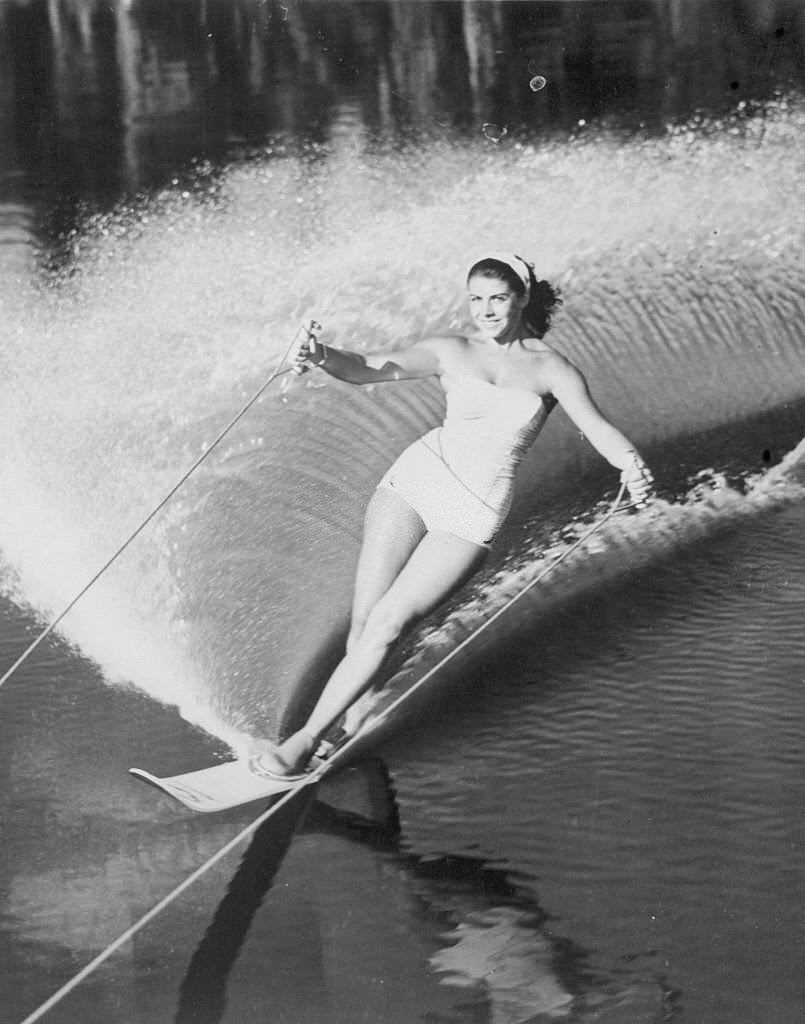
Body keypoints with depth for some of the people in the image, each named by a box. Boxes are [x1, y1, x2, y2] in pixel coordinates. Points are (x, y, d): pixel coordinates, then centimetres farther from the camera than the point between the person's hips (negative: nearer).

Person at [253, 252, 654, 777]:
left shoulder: (551, 369, 2)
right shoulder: (451, 351, 5)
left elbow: (598, 426, -11)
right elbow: (370, 368, -7)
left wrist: (633, 468, -33)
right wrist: (325, 358, -29)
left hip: (474, 513, -2)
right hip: (417, 477, 2)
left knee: (386, 624, -11)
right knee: (362, 623, -8)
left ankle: (307, 739, -6)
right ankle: (354, 722, 13)